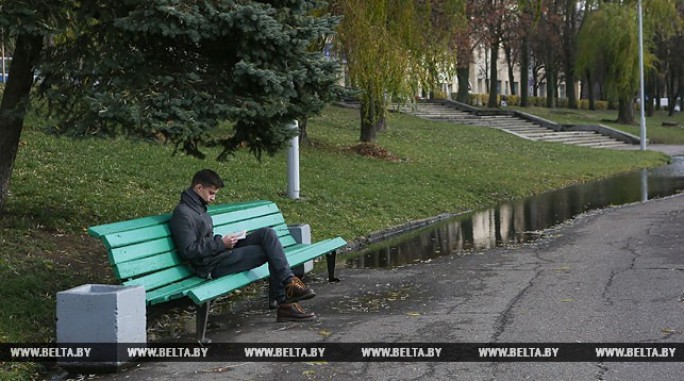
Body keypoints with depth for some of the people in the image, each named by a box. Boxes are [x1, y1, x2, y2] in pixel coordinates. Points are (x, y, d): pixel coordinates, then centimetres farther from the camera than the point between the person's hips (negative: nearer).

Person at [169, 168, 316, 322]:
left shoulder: (198, 207, 17)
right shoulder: (182, 214, -14)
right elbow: (189, 251, -21)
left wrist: (222, 240, 7)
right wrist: (221, 243, -18)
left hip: (221, 253, 10)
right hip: (213, 266, -10)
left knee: (267, 233, -5)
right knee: (270, 251, -14)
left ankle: (289, 281, -8)